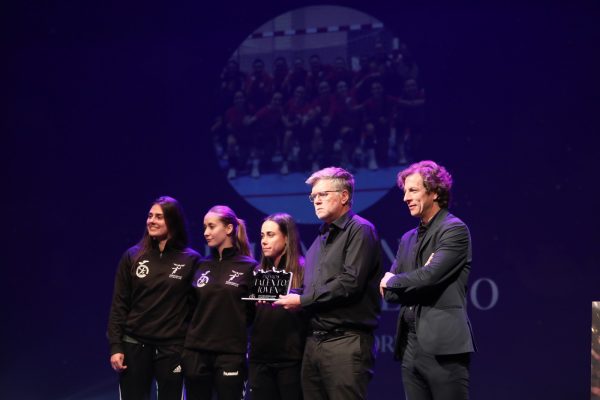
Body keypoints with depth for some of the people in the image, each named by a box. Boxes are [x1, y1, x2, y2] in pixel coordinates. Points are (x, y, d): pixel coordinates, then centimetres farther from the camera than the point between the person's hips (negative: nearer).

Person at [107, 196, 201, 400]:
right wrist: (115, 346, -3)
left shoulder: (191, 260, -1)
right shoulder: (132, 257, 3)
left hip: (173, 347, -1)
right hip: (134, 345, 1)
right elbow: (119, 305, 4)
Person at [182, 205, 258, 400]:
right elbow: (191, 306, 16)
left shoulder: (248, 267, -1)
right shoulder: (201, 266, 11)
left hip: (231, 354, -4)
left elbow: (252, 311, 2)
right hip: (196, 352, 4)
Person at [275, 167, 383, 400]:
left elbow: (351, 282, -17)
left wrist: (303, 300, -10)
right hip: (314, 341, 8)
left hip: (346, 342, -8)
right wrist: (290, 296, 5)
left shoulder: (360, 230, -5)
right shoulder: (321, 239, 22)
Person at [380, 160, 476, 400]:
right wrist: (415, 286, -5)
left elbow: (430, 276, -17)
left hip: (443, 346, -7)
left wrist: (393, 281, 1)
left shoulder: (454, 230, -4)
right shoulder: (408, 239, 20)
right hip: (410, 346, 7)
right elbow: (388, 292, 15)